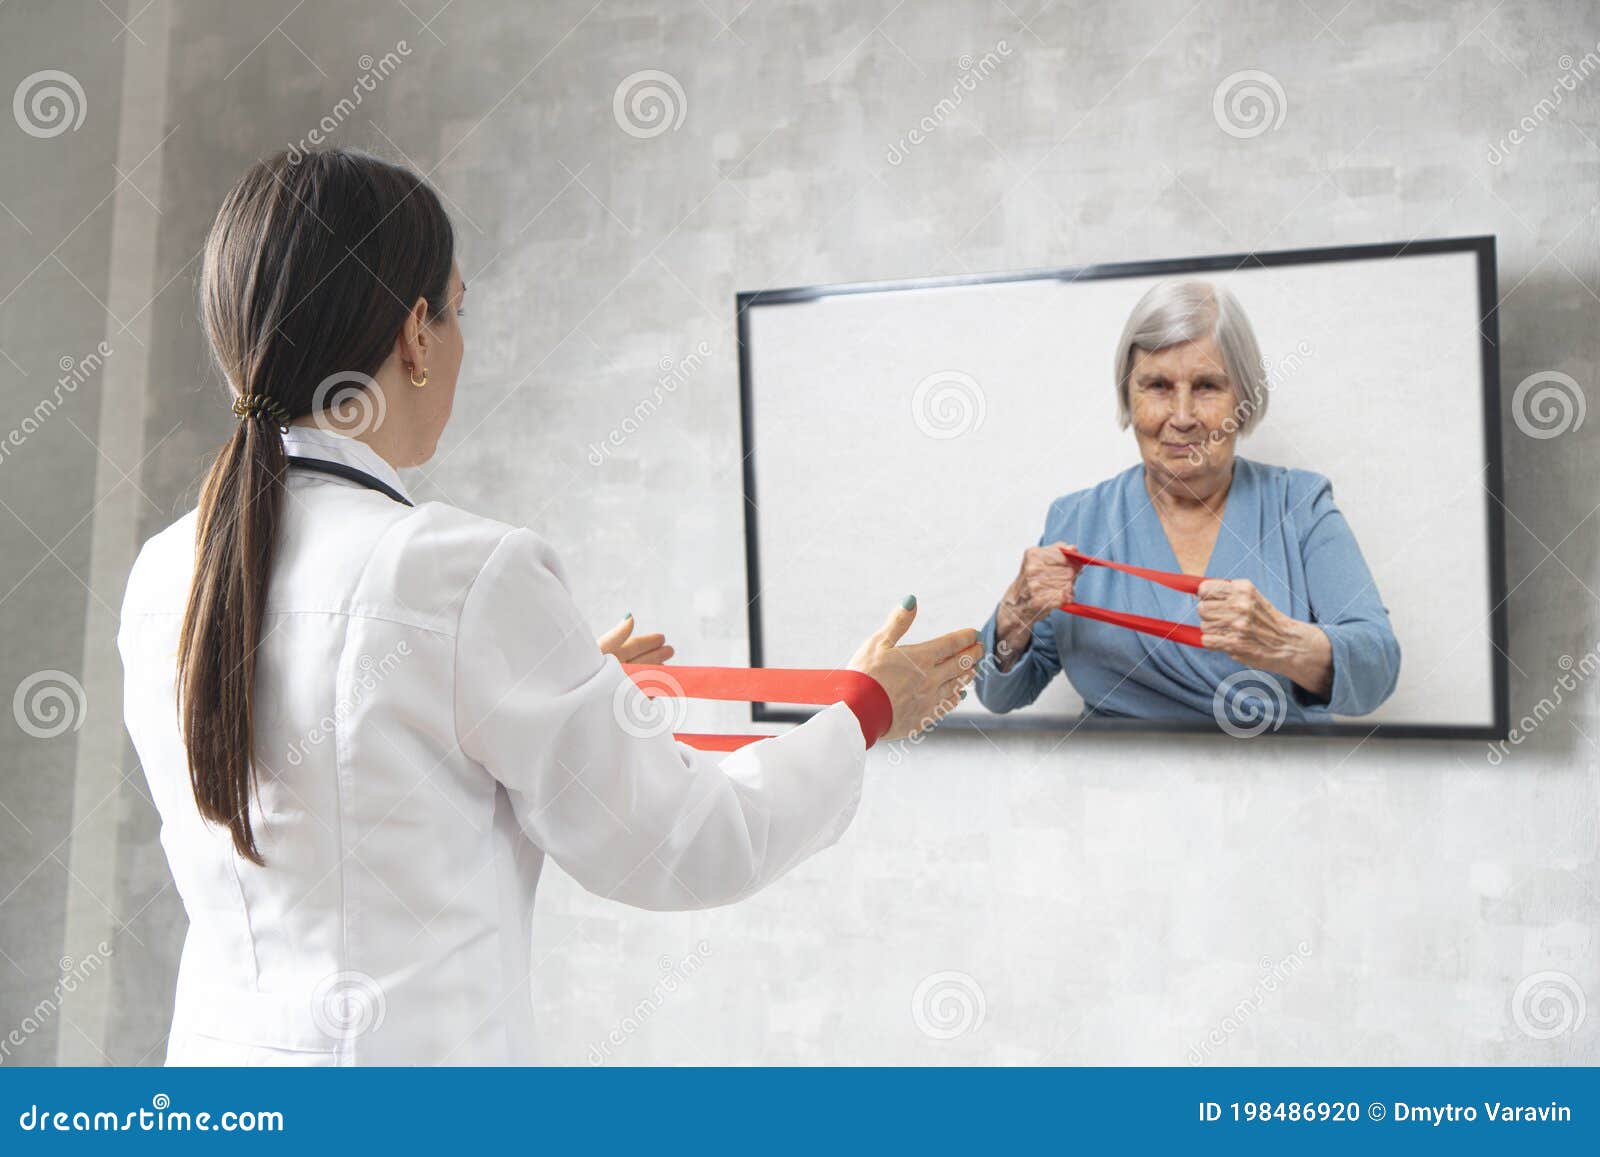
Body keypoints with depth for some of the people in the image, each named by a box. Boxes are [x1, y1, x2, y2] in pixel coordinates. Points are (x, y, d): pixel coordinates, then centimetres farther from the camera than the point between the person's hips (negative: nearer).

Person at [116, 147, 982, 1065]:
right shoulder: (463, 574, -23)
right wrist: (869, 712, 1)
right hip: (420, 1044, -6)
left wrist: (565, 688, 18)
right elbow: (682, 845, -14)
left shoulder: (162, 579, -1)